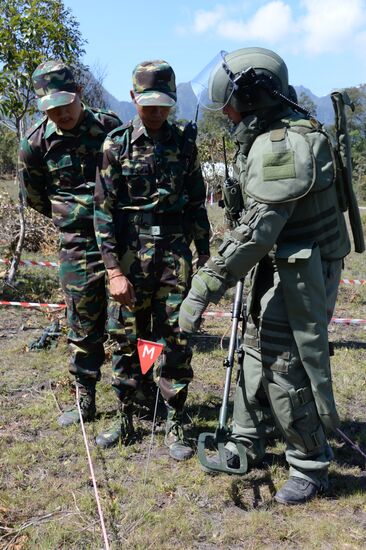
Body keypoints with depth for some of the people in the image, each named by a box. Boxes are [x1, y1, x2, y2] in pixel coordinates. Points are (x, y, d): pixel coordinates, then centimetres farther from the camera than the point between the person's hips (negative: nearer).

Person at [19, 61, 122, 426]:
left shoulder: (110, 128, -3)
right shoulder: (35, 143, -3)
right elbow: (34, 196, 12)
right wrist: (69, 216, 11)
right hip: (78, 246, 0)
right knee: (83, 326, 8)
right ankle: (85, 402, 24)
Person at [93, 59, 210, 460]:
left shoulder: (184, 143, 5)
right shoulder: (116, 145, -1)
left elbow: (196, 204, 11)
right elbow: (103, 210, -4)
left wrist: (204, 256, 8)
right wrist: (114, 271, -11)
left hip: (175, 253, 1)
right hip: (129, 254, 0)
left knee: (175, 340, 2)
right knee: (126, 339, 7)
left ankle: (174, 425, 16)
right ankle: (125, 419, 25)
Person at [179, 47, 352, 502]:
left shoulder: (283, 146, -24)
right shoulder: (268, 136, 9)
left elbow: (256, 230, -31)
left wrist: (204, 290, -31)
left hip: (301, 273, -10)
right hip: (277, 265, 10)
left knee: (286, 369, -2)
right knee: (257, 352, 18)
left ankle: (310, 466, 19)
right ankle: (247, 443, 35)